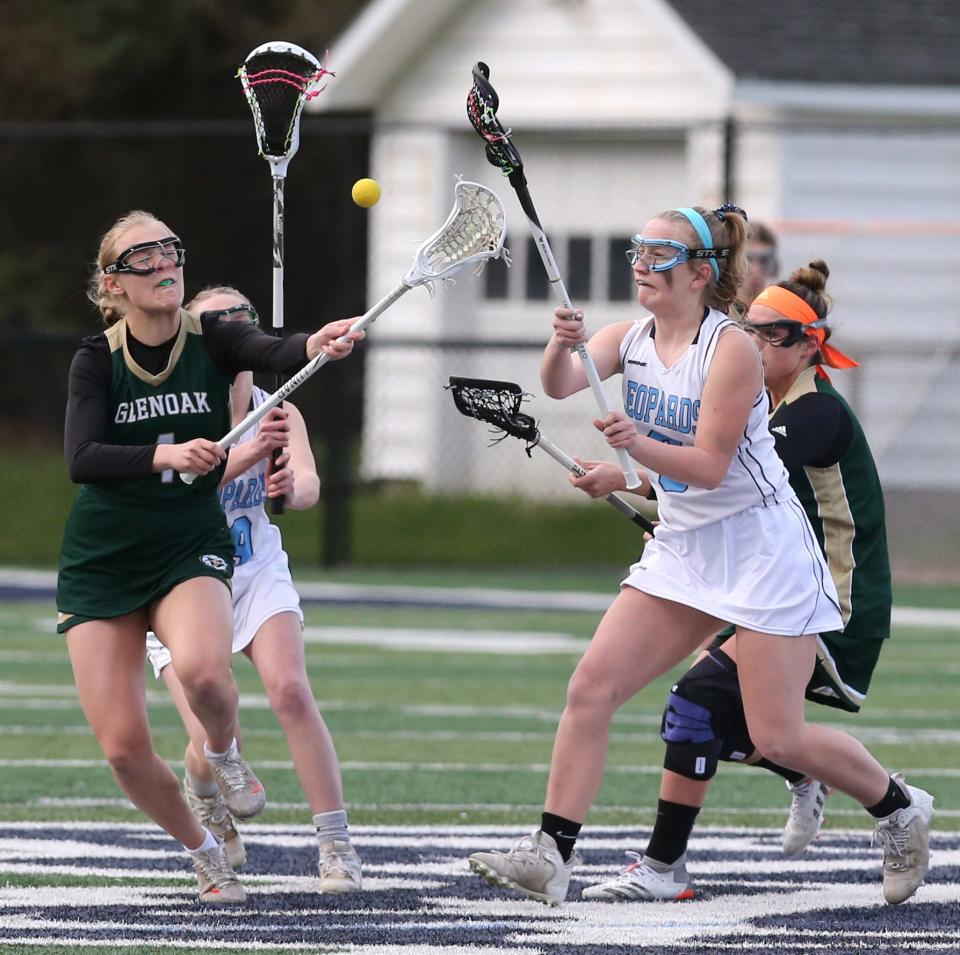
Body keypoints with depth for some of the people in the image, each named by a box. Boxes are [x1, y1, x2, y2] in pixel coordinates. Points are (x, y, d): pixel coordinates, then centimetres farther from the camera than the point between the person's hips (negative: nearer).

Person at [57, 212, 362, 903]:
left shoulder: (213, 343, -4)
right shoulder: (97, 361, -3)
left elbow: (275, 352, -25)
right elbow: (81, 458, -16)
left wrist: (317, 347, -47)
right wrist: (163, 455, -31)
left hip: (192, 548, -1)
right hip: (101, 562, 1)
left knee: (202, 669, -35)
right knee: (124, 747, -7)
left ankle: (224, 753, 1)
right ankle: (204, 852, 22)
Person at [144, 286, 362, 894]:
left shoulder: (277, 415, -9)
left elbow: (309, 486, -26)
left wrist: (293, 486, -51)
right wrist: (250, 453, -52)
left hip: (257, 576, 2)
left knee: (291, 691, -24)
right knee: (212, 739, -14)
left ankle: (336, 846, -16)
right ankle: (204, 797, 24)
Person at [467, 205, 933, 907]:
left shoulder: (732, 348, -17)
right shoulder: (632, 340, 2)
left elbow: (709, 466, -21)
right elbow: (559, 384, -15)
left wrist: (638, 446, -37)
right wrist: (562, 348, -37)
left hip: (762, 546, -7)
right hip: (682, 550, 7)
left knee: (778, 739, -6)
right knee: (590, 691, -7)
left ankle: (899, 808, 19)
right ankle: (552, 855, -6)